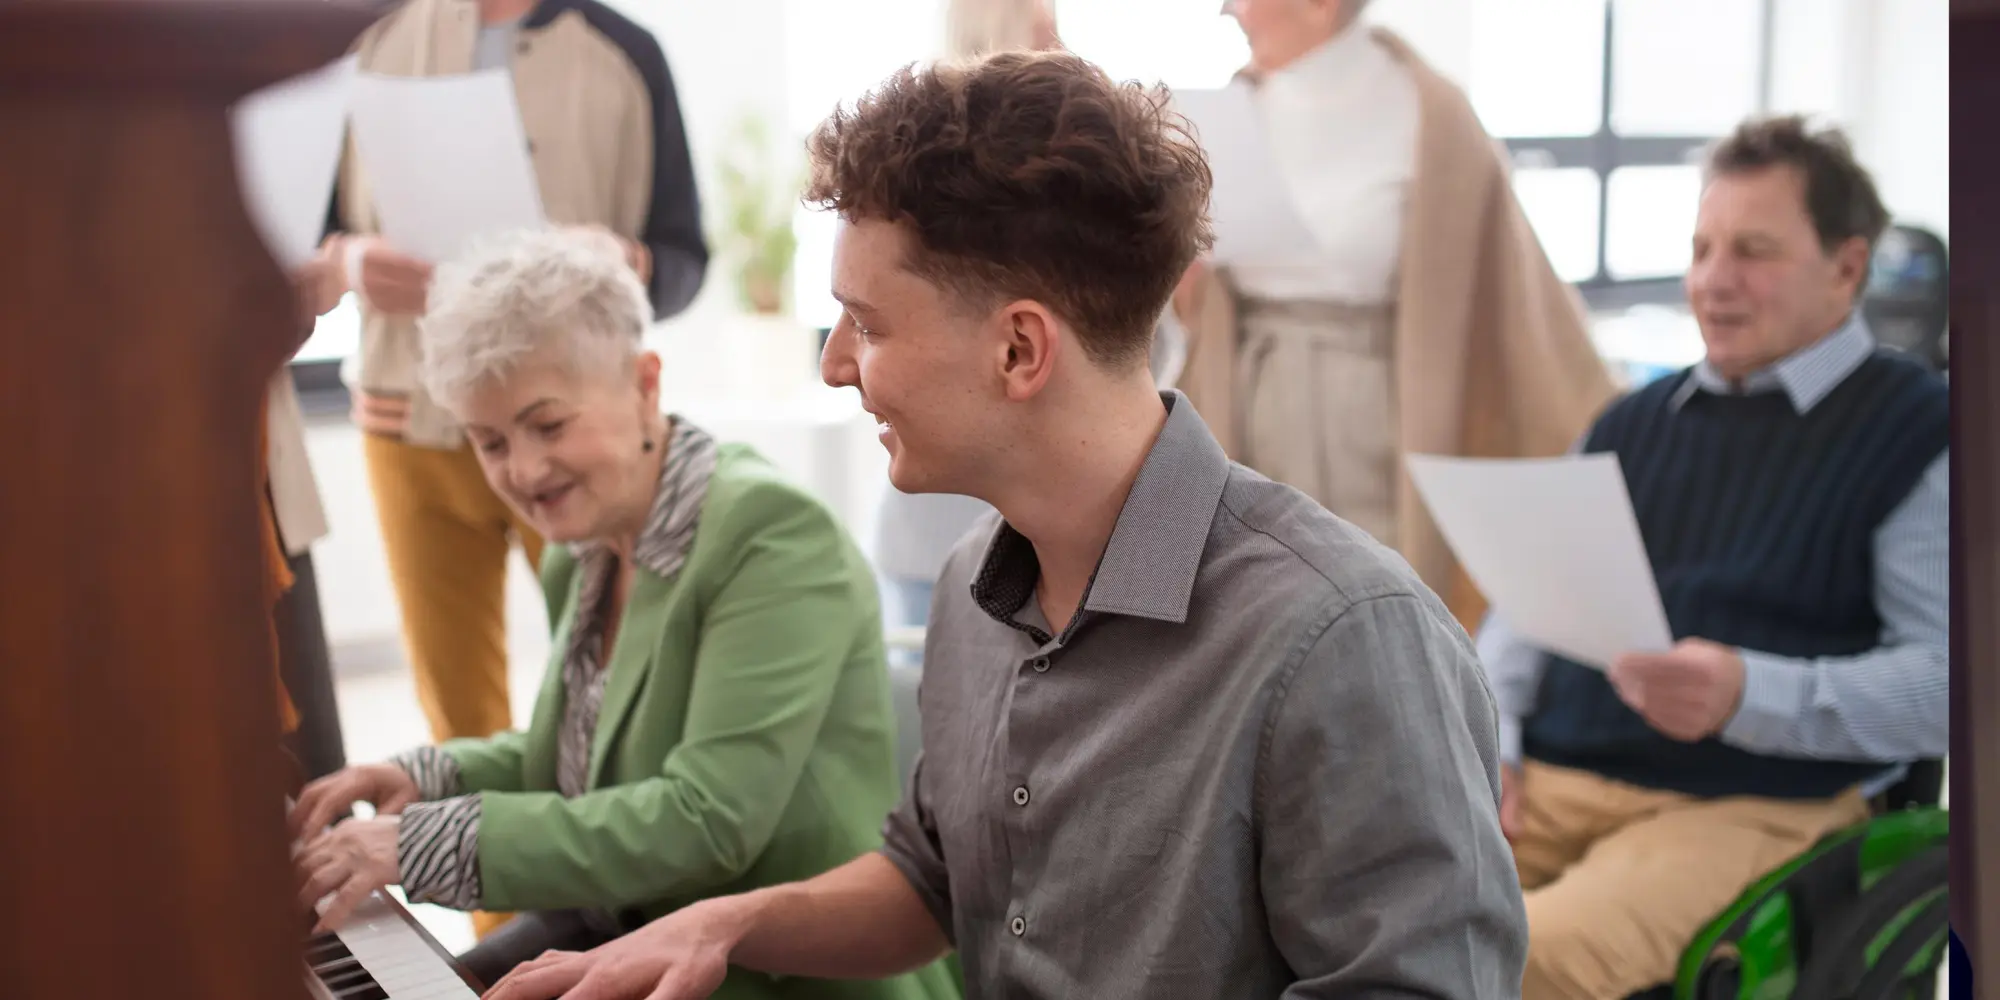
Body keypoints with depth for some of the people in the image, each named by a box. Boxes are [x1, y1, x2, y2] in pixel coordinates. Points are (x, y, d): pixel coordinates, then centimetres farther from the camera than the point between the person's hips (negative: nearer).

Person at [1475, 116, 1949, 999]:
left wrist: (1749, 695, -23)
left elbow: (1945, 679, -8)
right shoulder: (1634, 423, 21)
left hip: (1756, 806, -5)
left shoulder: (1916, 436, 2)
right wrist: (1486, 742, 3)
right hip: (1546, 781, 6)